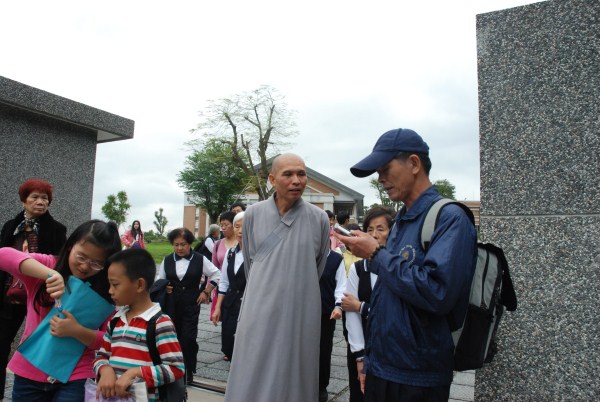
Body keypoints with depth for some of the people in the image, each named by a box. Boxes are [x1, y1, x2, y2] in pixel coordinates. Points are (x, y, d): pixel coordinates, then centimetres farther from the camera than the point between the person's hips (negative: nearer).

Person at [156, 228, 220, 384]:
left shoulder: (200, 259, -4)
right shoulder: (167, 260, 4)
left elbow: (216, 275, 3)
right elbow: (159, 281, 15)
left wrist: (206, 292, 0)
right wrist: (164, 288, -6)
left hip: (191, 304, -2)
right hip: (171, 304, 3)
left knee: (188, 338, -5)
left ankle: (188, 371, 10)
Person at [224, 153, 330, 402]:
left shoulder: (319, 218, -4)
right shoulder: (253, 214, -2)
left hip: (301, 314, 0)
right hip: (259, 311, 1)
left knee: (294, 380, 12)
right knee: (252, 381, 9)